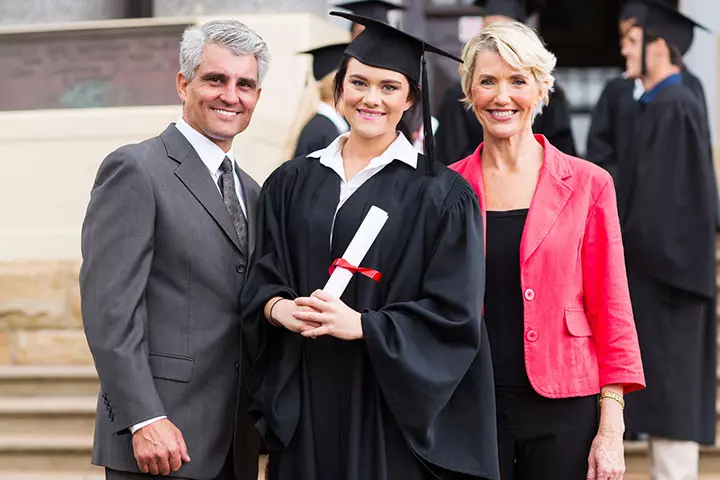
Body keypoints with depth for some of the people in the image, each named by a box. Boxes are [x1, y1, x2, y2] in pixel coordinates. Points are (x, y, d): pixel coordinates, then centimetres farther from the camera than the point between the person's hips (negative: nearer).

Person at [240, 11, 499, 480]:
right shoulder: (291, 184, 8)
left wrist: (360, 324, -19)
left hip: (395, 410, -3)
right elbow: (260, 285, 8)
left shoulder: (442, 194, -3)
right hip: (305, 406, 3)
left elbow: (454, 317, -9)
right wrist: (281, 309, -14)